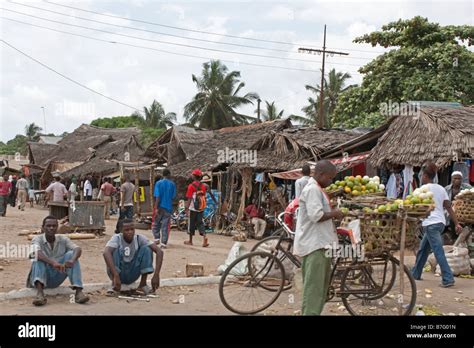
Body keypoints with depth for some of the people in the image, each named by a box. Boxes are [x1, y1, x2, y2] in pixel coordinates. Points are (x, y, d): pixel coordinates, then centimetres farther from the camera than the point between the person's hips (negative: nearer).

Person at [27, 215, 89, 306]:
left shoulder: (63, 239, 0)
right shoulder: (37, 239, -8)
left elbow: (78, 249, -18)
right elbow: (37, 253, -31)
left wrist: (72, 260, -41)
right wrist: (53, 263, -49)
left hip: (56, 279, 2)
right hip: (42, 278, -2)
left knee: (71, 254, -18)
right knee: (39, 258, -28)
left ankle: (79, 291, -32)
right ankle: (39, 293, -48)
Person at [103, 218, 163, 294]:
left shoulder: (139, 238, -10)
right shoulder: (117, 238, -17)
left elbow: (159, 251, -19)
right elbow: (106, 253, -37)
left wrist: (156, 275, -32)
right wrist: (116, 276, -49)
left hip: (132, 275, 2)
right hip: (119, 274, -2)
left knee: (146, 248, -17)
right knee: (115, 249, -26)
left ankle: (143, 284, -14)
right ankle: (114, 284, -24)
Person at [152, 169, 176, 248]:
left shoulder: (158, 183, -5)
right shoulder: (172, 184, 0)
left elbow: (157, 196, -11)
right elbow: (173, 197, 4)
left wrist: (156, 208, -11)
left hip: (160, 206, -1)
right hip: (168, 207, 1)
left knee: (156, 224, 15)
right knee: (165, 226, 3)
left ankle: (157, 238, 3)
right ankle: (164, 243, 1)